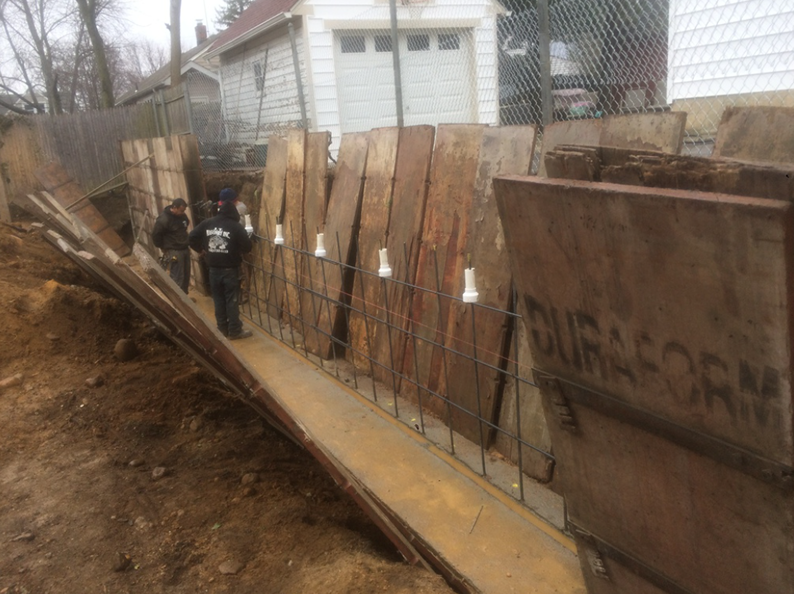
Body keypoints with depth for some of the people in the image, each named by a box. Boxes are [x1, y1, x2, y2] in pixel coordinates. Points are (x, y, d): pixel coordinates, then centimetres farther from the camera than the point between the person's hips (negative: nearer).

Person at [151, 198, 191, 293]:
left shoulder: (182, 216, 5)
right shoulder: (164, 219, -18)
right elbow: (155, 235, -13)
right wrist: (163, 248, -5)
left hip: (185, 249, 8)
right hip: (174, 252, -8)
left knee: (186, 275, 14)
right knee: (177, 278, -9)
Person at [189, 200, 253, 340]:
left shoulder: (207, 224, 1)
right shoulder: (236, 226, -10)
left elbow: (192, 237, 3)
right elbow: (247, 246, -12)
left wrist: (202, 250, 14)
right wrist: (238, 251, 8)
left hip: (213, 269, 4)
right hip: (230, 269, -4)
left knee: (218, 300, 14)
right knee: (232, 300, 4)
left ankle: (222, 329, 23)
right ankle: (235, 331, 10)